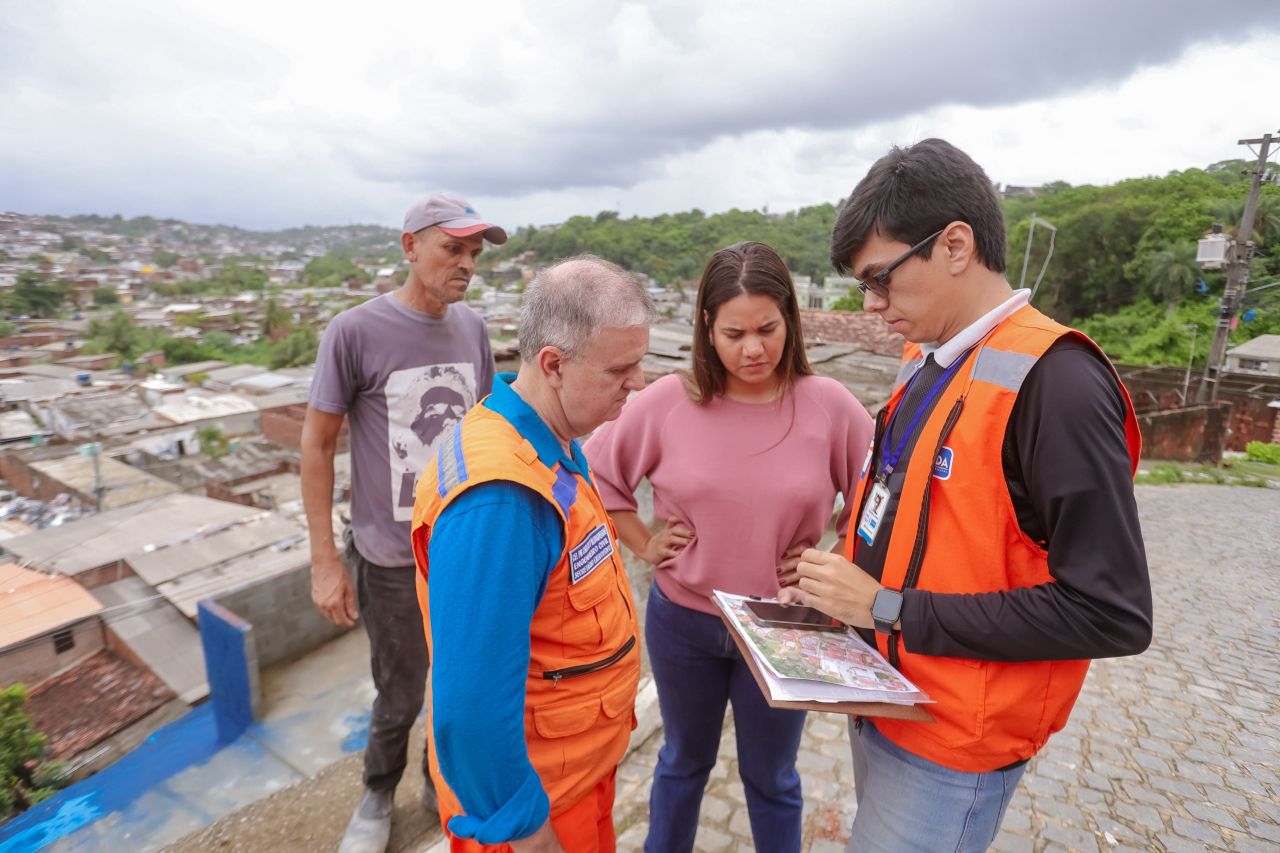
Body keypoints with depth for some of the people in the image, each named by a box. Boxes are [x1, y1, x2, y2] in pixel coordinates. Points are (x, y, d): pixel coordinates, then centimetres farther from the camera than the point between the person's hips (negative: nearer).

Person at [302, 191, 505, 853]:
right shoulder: (355, 332, -12)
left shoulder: (472, 327, 1)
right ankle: (378, 796, 45)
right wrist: (324, 560, -6)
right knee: (400, 698, 15)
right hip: (394, 559, -3)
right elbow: (317, 442, -6)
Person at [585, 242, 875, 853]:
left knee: (770, 777, 23)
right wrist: (643, 546, -4)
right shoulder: (668, 402, -14)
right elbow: (597, 473, -2)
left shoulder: (829, 405, -14)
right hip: (681, 620, 1)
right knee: (683, 761, 26)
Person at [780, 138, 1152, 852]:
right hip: (885, 700, 7)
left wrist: (890, 609, -22)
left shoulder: (1054, 382, -22)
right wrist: (843, 586, -3)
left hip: (952, 747, -7)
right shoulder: (927, 362, 3)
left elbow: (1112, 614, -23)